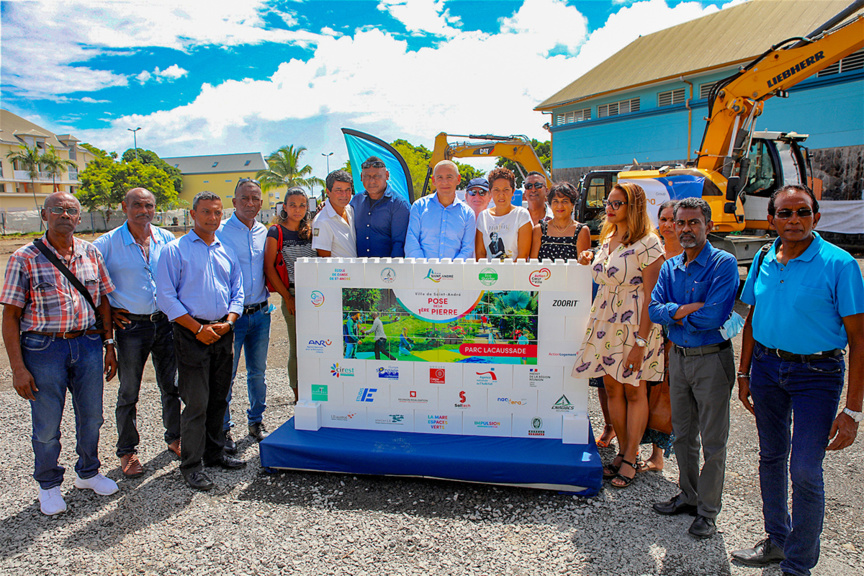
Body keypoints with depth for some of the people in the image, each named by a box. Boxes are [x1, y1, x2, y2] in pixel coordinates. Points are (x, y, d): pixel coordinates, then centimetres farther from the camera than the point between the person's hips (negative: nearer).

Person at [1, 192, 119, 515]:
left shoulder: (91, 254, 4)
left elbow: (103, 301, 11)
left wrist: (109, 345, 8)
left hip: (88, 344, 3)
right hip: (44, 348, -3)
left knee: (91, 416, 14)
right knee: (47, 425, 7)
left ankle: (87, 473, 36)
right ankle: (49, 485, 30)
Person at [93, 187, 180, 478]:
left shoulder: (166, 239, 3)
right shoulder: (108, 243, -6)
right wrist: (105, 310, -2)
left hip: (165, 322, 3)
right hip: (130, 326, -3)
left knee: (171, 386, 12)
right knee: (128, 393, 7)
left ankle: (174, 438, 30)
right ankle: (127, 451, 22)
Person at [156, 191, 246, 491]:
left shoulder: (227, 252, 13)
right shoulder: (175, 250, -3)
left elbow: (237, 292, 15)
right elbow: (166, 297, -8)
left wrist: (228, 322, -3)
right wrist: (198, 328, -13)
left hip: (223, 332, 5)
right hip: (192, 334, -5)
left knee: (219, 397, 13)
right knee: (196, 402, -4)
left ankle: (214, 451, 28)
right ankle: (191, 465, 9)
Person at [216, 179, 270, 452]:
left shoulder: (264, 232, 9)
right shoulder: (220, 232, -6)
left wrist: (266, 293, 4)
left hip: (260, 313, 5)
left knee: (258, 372, 13)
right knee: (225, 375, 2)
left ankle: (256, 422, 29)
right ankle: (223, 429, 16)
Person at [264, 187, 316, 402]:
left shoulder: (311, 231, 13)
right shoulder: (276, 232, 0)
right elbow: (269, 268, -4)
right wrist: (288, 297, -8)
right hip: (293, 296, -4)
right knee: (297, 347, 1)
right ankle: (299, 397, 14)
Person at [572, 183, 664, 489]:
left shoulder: (648, 244, -12)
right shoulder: (607, 239, 12)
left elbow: (651, 297, -15)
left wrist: (641, 342, -19)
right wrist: (589, 262, 6)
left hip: (635, 323, -7)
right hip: (605, 320, 7)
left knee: (634, 391, 3)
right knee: (612, 387, 10)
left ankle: (631, 459, 16)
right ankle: (622, 451, 24)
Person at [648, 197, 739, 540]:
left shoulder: (723, 264, -11)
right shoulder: (670, 267, 8)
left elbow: (714, 316, -22)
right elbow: (654, 309, -3)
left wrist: (675, 314, -9)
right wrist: (689, 309, -19)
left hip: (712, 359, -6)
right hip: (678, 356, 6)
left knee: (712, 440, 4)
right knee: (682, 434, 16)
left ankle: (708, 511, 16)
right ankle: (688, 496, 32)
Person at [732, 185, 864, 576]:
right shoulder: (763, 261, 3)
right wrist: (744, 374, 11)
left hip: (816, 372, -5)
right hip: (766, 366, 5)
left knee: (805, 470, -3)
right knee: (771, 456, 16)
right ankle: (777, 540, 36)